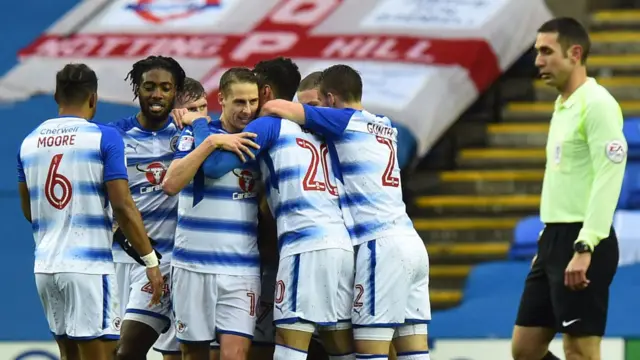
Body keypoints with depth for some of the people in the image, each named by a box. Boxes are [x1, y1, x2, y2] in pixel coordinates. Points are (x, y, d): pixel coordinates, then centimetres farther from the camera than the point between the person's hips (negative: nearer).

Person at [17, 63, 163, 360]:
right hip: (88, 265, -6)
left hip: (45, 266, 6)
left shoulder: (30, 142, 11)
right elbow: (123, 207, -11)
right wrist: (151, 261, -5)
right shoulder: (104, 137, -6)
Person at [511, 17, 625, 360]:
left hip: (582, 243, -10)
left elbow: (608, 177, -20)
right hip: (554, 240, 10)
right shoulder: (563, 106, 18)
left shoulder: (596, 104, -12)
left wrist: (584, 248, -25)